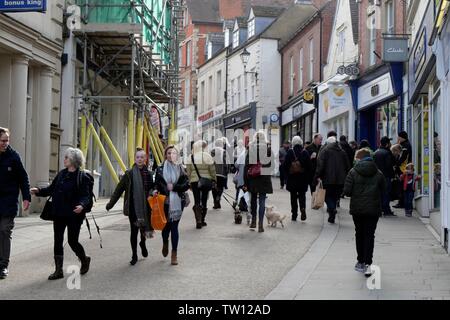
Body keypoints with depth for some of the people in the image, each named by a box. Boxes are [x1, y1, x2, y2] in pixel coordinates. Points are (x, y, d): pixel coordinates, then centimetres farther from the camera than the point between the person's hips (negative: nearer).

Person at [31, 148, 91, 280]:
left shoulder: (82, 177, -10)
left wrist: (82, 205, -31)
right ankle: (59, 270, 13)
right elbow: (52, 189, 13)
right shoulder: (61, 174, 8)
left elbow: (85, 196, -12)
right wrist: (39, 191, 0)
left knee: (72, 241, 1)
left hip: (74, 215, -6)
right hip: (59, 214, 6)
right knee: (58, 241, 5)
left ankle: (85, 260, 30)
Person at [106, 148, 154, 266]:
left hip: (145, 207, 2)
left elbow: (152, 188, 16)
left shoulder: (148, 174, 4)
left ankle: (143, 243, 42)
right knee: (134, 231, 0)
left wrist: (153, 192, -6)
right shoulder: (129, 174, -4)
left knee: (144, 228, 9)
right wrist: (111, 203, 1)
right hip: (133, 207, -2)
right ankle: (134, 255, 14)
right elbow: (119, 189, 0)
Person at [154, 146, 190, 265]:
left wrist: (174, 187, -12)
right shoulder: (160, 169, 4)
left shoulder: (181, 169, 5)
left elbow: (186, 185, 1)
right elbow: (157, 184, 9)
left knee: (174, 226, -3)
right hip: (165, 201, 0)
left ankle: (174, 254, 6)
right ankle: (165, 243, 40)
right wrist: (155, 190, -12)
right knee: (166, 224, 5)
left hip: (177, 202, 0)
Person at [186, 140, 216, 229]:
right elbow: (212, 170, -5)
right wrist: (214, 180, 7)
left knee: (197, 201, 3)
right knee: (204, 201, 12)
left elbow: (188, 172, 3)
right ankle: (202, 220, 20)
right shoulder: (207, 156, -9)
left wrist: (189, 182, 13)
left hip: (194, 182, 1)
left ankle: (198, 221, -11)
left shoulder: (191, 158, -2)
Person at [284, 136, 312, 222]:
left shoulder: (290, 152, -7)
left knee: (293, 196, 9)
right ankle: (303, 208, -14)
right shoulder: (305, 153, -4)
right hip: (303, 178, 1)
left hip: (292, 178, -1)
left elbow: (285, 165, -6)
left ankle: (294, 215, 10)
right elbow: (309, 167, -3)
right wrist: (309, 178, 7)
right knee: (302, 195, 12)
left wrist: (288, 173, 10)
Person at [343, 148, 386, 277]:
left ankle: (361, 262, 21)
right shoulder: (378, 173, 0)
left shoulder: (353, 172, -7)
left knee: (359, 234, 15)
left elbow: (347, 191, -10)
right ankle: (367, 263, -8)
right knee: (370, 235, 3)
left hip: (357, 208, 0)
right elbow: (383, 191, 4)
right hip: (373, 209, 1)